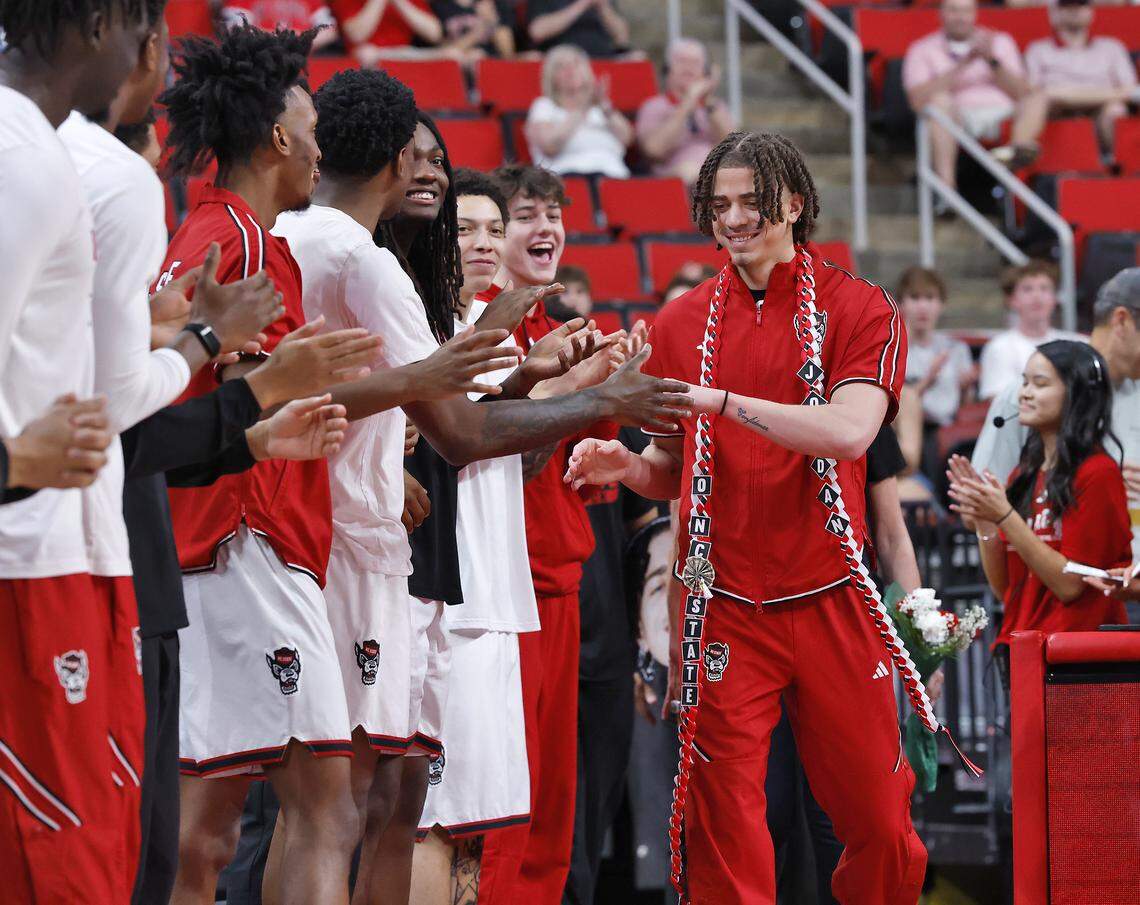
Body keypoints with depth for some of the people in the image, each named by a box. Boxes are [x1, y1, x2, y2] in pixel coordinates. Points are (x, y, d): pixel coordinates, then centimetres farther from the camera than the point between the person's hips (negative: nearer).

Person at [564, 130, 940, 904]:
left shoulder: (859, 309, 1)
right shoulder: (682, 323, 10)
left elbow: (848, 432, -15)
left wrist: (724, 401, -21)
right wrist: (625, 466, -4)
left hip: (831, 600, -1)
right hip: (724, 609, 1)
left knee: (877, 812, 1)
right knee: (723, 817, -7)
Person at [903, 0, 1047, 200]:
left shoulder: (1000, 41, 21)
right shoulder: (923, 50, 14)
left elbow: (1021, 93, 9)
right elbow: (918, 100, -5)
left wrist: (992, 61, -6)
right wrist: (963, 64, -7)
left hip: (1002, 117, 2)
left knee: (1038, 99, -22)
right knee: (940, 100, -32)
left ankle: (1019, 146, -54)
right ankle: (946, 184, -45)